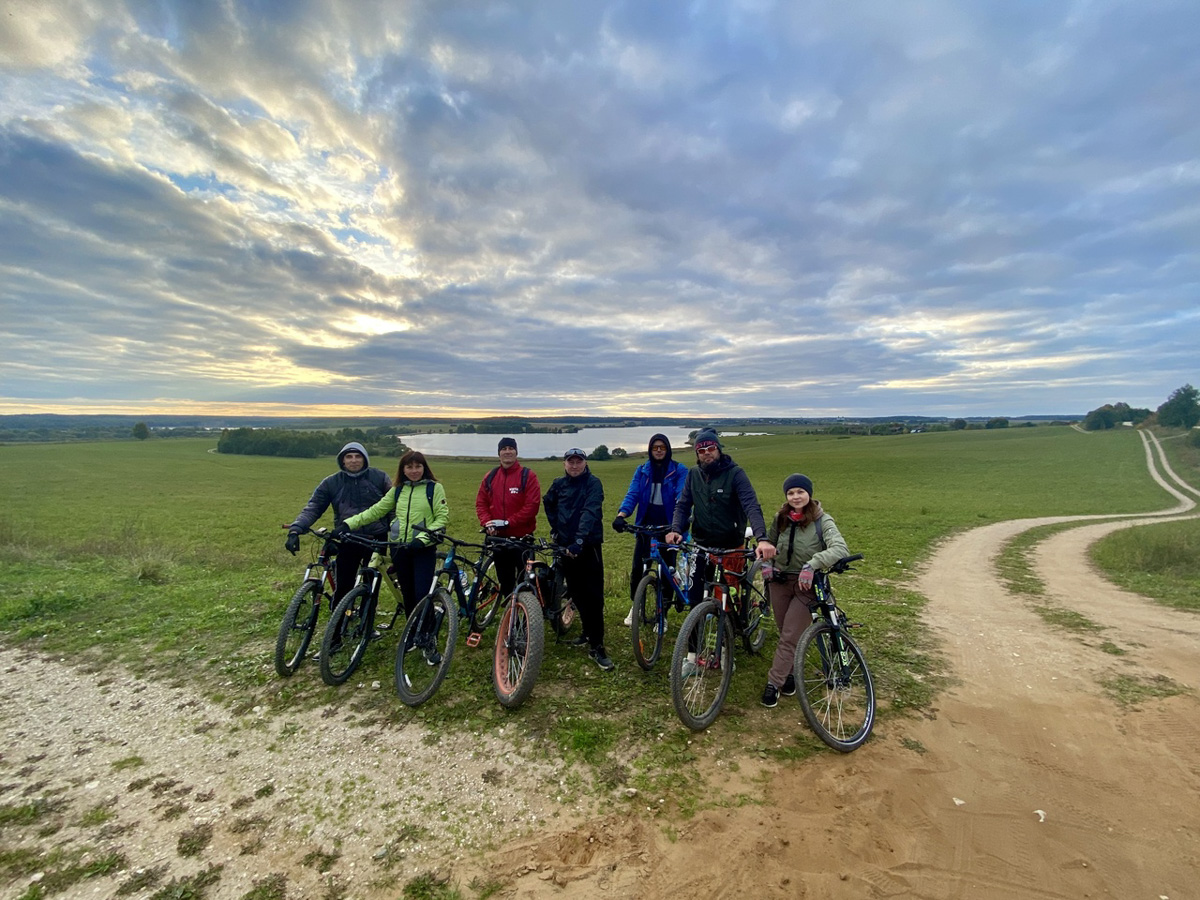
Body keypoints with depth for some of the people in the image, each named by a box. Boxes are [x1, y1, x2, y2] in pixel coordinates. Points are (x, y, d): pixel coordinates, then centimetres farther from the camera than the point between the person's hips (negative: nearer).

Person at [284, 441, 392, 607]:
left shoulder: (379, 477, -1)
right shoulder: (330, 483, 1)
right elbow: (312, 509, -3)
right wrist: (295, 530, -18)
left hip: (376, 539, 0)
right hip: (347, 542, 1)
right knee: (343, 588, 1)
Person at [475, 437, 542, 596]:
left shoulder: (528, 476, -7)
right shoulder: (490, 477, 7)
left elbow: (532, 505, -14)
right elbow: (481, 502, 8)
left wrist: (508, 522, -17)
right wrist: (487, 522, -10)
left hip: (522, 538, -4)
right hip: (498, 538, 4)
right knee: (504, 580, 14)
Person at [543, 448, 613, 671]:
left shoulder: (593, 483, -9)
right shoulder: (559, 484, 6)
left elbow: (590, 513, -23)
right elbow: (548, 503, 25)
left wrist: (580, 539, -34)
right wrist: (554, 526, 14)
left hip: (589, 546, -5)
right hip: (565, 546, 5)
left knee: (594, 596, -6)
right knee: (577, 592, 14)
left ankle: (596, 646, -1)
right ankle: (588, 632, 31)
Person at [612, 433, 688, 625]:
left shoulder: (679, 470, -2)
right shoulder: (642, 471, 6)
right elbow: (632, 494, -5)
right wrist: (621, 515, -22)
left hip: (668, 526, -2)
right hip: (646, 525, 2)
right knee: (637, 568, 1)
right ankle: (635, 606, 25)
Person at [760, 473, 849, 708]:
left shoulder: (822, 521, -14)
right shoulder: (780, 519, 0)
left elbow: (841, 549, -29)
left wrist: (812, 564, -41)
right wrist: (765, 564, -5)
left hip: (807, 584, -4)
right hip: (780, 580, 4)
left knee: (790, 637, -3)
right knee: (786, 634, 14)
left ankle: (774, 683, 8)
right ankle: (788, 674, 32)